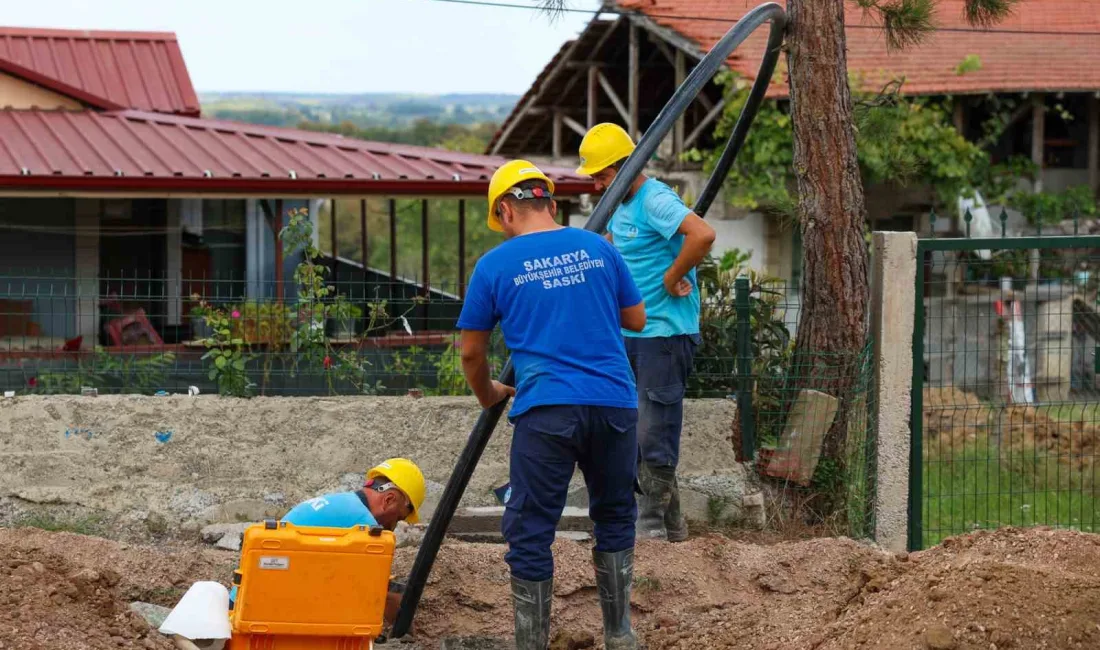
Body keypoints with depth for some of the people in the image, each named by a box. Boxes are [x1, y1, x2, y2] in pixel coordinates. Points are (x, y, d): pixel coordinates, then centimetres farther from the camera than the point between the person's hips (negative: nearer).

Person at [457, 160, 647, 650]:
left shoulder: (495, 264, 3)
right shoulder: (597, 247, 10)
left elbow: (471, 353, 10)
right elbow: (636, 319, 20)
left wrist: (489, 397, 29)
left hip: (546, 410, -3)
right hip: (615, 403, 4)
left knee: (529, 536, 2)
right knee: (615, 519, 19)